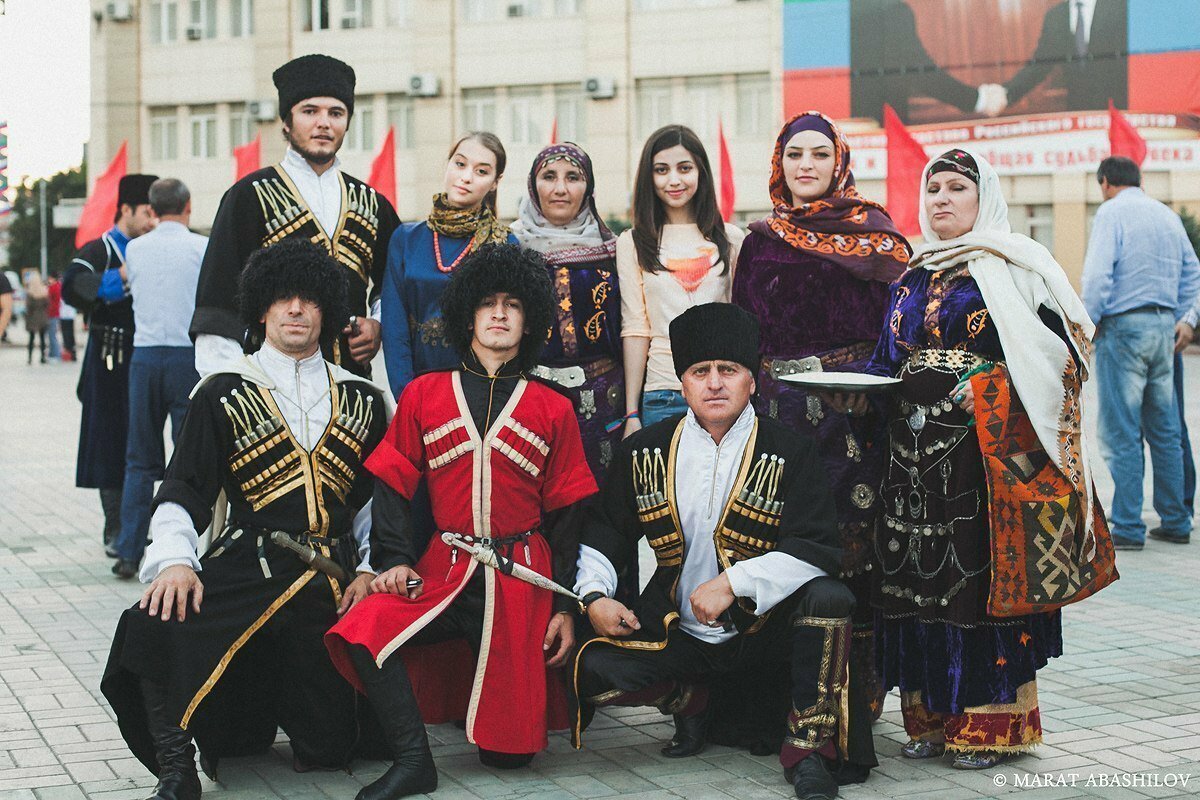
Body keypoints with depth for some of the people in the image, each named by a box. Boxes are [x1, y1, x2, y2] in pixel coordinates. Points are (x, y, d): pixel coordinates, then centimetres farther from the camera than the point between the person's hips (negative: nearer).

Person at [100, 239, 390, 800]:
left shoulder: (362, 400, 15)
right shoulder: (224, 395, 7)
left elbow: (379, 497, 19)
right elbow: (184, 490, 1)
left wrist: (370, 569, 6)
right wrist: (174, 560, -16)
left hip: (332, 580, 2)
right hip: (245, 564, -2)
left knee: (329, 748, -4)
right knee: (157, 625, -34)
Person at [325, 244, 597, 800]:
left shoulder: (552, 410, 8)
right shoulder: (424, 394, 9)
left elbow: (565, 514, 8)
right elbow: (392, 486, 6)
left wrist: (565, 607, 3)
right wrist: (395, 559, -10)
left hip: (523, 577, 0)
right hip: (443, 568, 1)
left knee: (509, 750, -3)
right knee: (361, 633, -29)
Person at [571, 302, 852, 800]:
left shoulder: (789, 454, -4)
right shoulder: (645, 453, 5)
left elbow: (817, 549, -14)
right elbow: (602, 534, 13)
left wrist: (734, 582, -23)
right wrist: (594, 596, -6)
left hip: (763, 630, -2)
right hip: (676, 633, 3)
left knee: (829, 597, -31)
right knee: (594, 669, -20)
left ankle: (808, 748, -16)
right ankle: (689, 701, 12)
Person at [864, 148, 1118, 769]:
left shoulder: (1012, 266, 0)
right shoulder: (911, 277, 18)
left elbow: (1058, 347, -8)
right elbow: (889, 361, 22)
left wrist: (987, 381, -18)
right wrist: (863, 389, 1)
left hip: (990, 447, -6)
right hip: (915, 445, 6)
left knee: (985, 573, -5)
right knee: (921, 578, 5)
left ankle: (990, 725, 3)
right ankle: (933, 716, 14)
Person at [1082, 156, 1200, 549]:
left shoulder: (1112, 212, -6)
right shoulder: (1168, 215, 15)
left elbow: (1097, 274, -16)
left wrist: (1088, 324, -7)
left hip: (1124, 326, -7)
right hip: (1163, 327, 7)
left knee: (1121, 433, -4)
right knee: (1165, 431, 12)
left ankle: (1128, 527, -4)